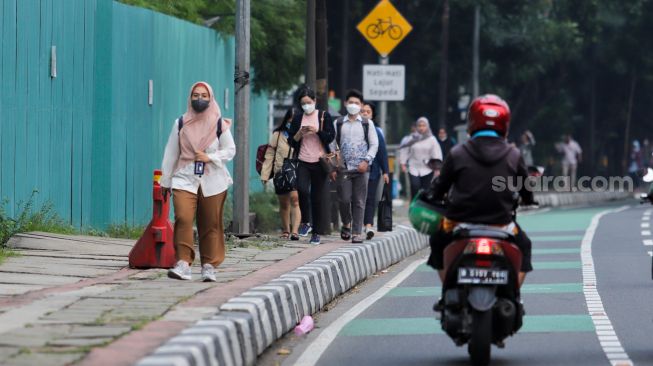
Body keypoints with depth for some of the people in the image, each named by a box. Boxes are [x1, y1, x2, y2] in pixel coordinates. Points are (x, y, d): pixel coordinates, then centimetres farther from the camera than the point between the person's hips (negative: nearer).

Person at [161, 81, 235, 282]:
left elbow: (231, 150, 6)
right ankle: (183, 263, -21)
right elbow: (171, 154, 12)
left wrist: (210, 157, -11)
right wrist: (165, 181, 13)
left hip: (213, 181, 0)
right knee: (183, 219, -18)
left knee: (211, 225, 2)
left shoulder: (219, 124, 4)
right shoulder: (180, 123, 7)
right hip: (185, 179, 0)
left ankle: (209, 265, 11)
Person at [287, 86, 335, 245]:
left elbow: (330, 137, -2)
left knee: (317, 197, 2)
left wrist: (317, 131, -17)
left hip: (319, 162, -1)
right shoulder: (298, 118, 9)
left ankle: (317, 232, 10)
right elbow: (292, 141, 9)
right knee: (302, 189, -23)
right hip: (303, 162, 1)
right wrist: (300, 133, -10)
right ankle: (306, 222, -3)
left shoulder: (324, 116, 3)